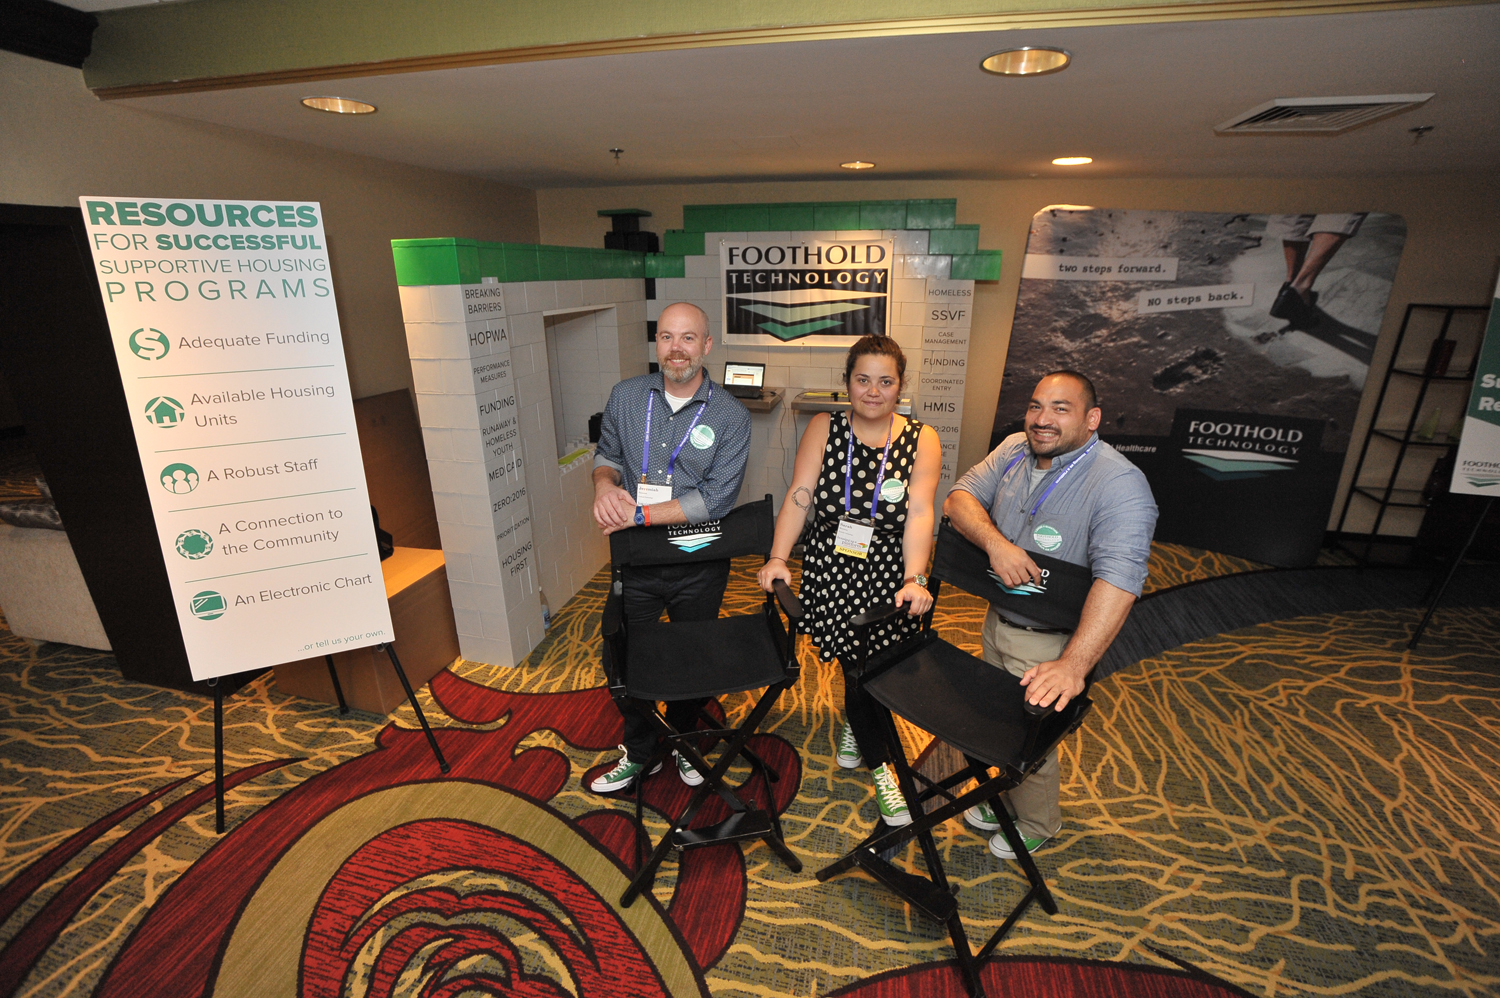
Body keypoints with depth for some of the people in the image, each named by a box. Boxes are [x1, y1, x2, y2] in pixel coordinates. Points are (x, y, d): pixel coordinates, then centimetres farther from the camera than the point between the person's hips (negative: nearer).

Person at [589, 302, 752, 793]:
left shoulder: (731, 416, -12)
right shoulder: (626, 396, -2)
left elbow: (714, 500, -19)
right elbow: (607, 453, 11)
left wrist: (640, 514, -22)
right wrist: (605, 484, -13)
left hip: (698, 567, -2)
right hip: (635, 561, 3)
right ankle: (639, 751, 41)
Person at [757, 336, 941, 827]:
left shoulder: (921, 440, -2)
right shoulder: (824, 428, 0)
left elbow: (920, 513, -12)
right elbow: (798, 497, -7)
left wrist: (915, 579, -24)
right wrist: (778, 557, -18)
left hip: (889, 579, 0)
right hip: (829, 574, 0)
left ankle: (854, 724, 44)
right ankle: (879, 764, 27)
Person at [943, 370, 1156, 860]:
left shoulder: (1120, 484, -25)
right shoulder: (1015, 449, -5)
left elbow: (1119, 578, -35)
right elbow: (960, 498, -7)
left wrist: (1073, 666, -44)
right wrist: (996, 542, -28)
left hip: (1049, 642, -5)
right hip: (998, 617, 6)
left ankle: (1036, 825, 43)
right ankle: (1004, 798, 51)